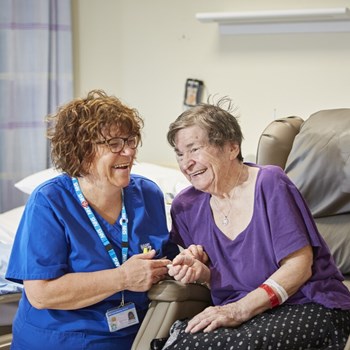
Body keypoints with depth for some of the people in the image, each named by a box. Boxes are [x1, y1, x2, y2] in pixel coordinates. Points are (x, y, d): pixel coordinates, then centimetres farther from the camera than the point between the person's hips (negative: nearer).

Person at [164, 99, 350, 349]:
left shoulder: (269, 183, -9)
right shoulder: (187, 207, 6)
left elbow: (299, 265, -13)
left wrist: (240, 309, -21)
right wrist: (201, 272, -8)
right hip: (236, 310, 4)